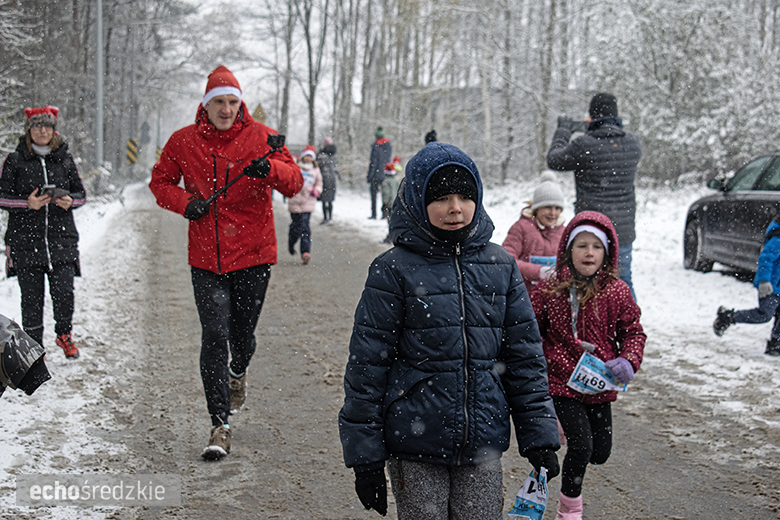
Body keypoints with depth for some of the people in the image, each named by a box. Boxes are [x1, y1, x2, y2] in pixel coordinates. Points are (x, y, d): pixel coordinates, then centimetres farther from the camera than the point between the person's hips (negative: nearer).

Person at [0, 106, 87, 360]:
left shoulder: (65, 159, 10)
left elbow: (81, 193, 16)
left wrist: (70, 201, -7)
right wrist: (27, 203, -14)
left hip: (61, 237, 1)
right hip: (25, 239, -1)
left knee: (64, 293, -7)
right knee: (31, 297, 1)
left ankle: (64, 334, 21)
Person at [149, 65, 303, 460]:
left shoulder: (260, 137, -1)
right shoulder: (183, 141, 3)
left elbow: (295, 182, -8)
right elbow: (160, 181, 14)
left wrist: (269, 168, -30)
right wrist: (184, 202, -7)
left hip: (253, 255, 0)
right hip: (206, 259, 0)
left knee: (242, 333, 13)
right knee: (214, 336, -7)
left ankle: (238, 372, 49)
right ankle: (220, 424, -2)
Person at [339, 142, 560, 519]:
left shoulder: (500, 266, 5)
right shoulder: (394, 270, -7)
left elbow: (525, 355, 9)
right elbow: (367, 364, -6)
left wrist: (539, 436, 6)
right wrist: (365, 457, -7)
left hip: (482, 442, 3)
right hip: (414, 446, -3)